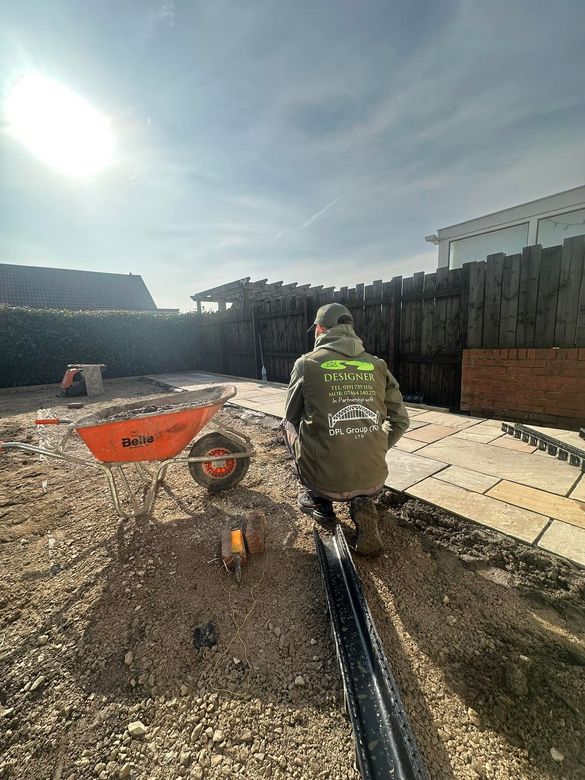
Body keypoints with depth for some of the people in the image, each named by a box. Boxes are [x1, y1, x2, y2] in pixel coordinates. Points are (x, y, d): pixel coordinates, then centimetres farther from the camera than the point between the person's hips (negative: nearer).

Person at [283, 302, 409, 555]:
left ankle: (318, 499, 20)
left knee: (289, 426, 22)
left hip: (325, 482, -2)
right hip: (373, 480, 3)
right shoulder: (377, 366, 3)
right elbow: (400, 421, 10)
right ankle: (362, 502, 8)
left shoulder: (307, 363, -5)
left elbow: (291, 418, 9)